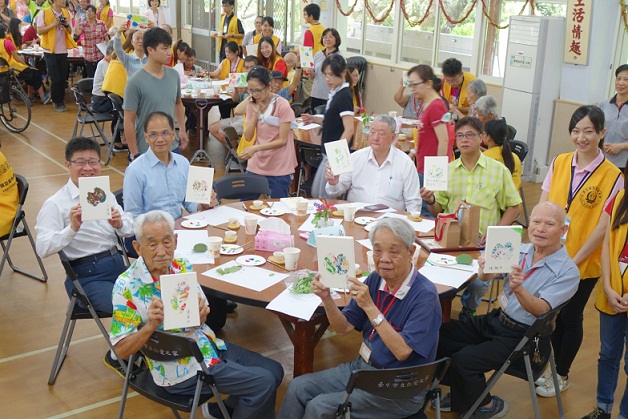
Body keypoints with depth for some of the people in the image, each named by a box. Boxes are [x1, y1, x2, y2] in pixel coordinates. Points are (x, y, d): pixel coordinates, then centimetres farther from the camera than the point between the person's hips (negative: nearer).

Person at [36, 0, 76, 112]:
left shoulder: (66, 13, 8)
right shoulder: (44, 13, -7)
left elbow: (70, 32, 14)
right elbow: (39, 31, -9)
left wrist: (67, 25, -7)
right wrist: (53, 24, -19)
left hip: (63, 51, 4)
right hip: (50, 51, -4)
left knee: (63, 78, 5)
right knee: (55, 78, -4)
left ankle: (60, 101, 19)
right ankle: (56, 102, 11)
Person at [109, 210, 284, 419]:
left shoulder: (182, 267, -3)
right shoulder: (126, 286, -19)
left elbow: (199, 321, 6)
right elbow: (121, 350, -16)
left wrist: (201, 312, -18)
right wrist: (151, 325, -34)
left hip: (208, 344, 7)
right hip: (180, 369, -6)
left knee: (274, 371, 9)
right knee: (264, 383, -13)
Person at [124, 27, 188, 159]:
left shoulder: (174, 75, 1)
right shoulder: (136, 82, -16)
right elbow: (129, 122, -13)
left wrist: (182, 130, 10)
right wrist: (135, 154, -14)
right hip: (146, 151, -5)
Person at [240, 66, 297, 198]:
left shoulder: (282, 105, -13)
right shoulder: (252, 104, 3)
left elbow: (282, 140, -13)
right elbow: (248, 137, 0)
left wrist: (256, 148, -22)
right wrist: (255, 113, -12)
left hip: (279, 168, -4)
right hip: (256, 165, 4)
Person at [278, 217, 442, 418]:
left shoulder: (425, 295, -20)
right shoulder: (376, 278, -2)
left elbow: (402, 351, -27)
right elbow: (344, 328, 2)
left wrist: (369, 306, -32)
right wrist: (327, 298, -18)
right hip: (363, 366, 7)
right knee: (298, 388, -5)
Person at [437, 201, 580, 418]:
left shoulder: (567, 271, -15)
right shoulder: (520, 251, 1)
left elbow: (541, 309, -24)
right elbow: (486, 276, -5)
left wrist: (519, 289, -44)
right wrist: (485, 266, -30)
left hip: (522, 336, -6)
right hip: (496, 319, 6)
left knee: (463, 360, -20)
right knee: (441, 335, -4)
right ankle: (462, 393, 17)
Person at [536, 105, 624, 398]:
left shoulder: (612, 176, -12)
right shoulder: (559, 163, -1)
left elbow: (603, 226, -13)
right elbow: (542, 207, 2)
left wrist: (575, 260, -15)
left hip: (583, 263, -3)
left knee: (571, 318, 13)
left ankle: (562, 376, 32)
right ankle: (552, 367, 35)